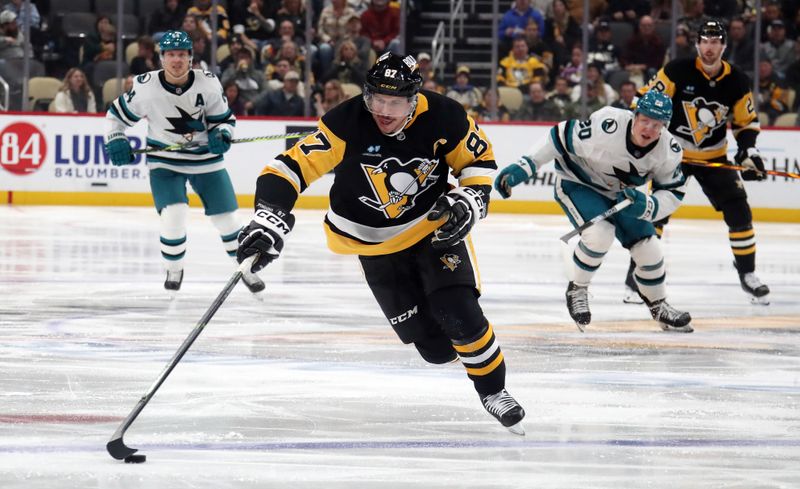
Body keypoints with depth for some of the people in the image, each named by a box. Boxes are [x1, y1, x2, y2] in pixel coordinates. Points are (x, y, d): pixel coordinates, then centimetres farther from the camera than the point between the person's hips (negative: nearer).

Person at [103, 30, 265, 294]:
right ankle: (173, 269, 8)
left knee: (226, 216, 5)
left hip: (205, 157, 2)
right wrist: (116, 142, -14)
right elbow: (117, 114, -1)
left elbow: (224, 118, 0)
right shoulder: (146, 87, -16)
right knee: (173, 216, -20)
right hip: (164, 161, -2)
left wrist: (221, 135, -21)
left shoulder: (208, 84, -13)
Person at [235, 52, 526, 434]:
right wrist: (270, 219, -43)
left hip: (435, 225, 0)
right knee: (435, 347, -2)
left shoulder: (444, 118, -20)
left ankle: (493, 390, 8)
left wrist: (469, 201, -18)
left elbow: (479, 157, -1)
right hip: (375, 242, 0)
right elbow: (291, 166, -29)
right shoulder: (347, 123, -26)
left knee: (460, 318, -18)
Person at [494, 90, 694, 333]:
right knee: (600, 233, -28)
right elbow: (561, 137, -26)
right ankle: (577, 290, -2)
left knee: (648, 248, 0)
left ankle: (659, 308, 25)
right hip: (577, 183, -5)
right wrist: (524, 166, -27)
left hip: (621, 193, 5)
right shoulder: (606, 128, -36)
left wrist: (647, 206, -31)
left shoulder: (669, 152, -21)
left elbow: (673, 193, -10)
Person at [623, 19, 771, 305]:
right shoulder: (677, 72, -17)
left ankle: (748, 274, 10)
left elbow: (747, 121, 4)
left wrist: (748, 152, -10)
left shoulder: (737, 82, -7)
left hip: (714, 157, 3)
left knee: (739, 212, -4)